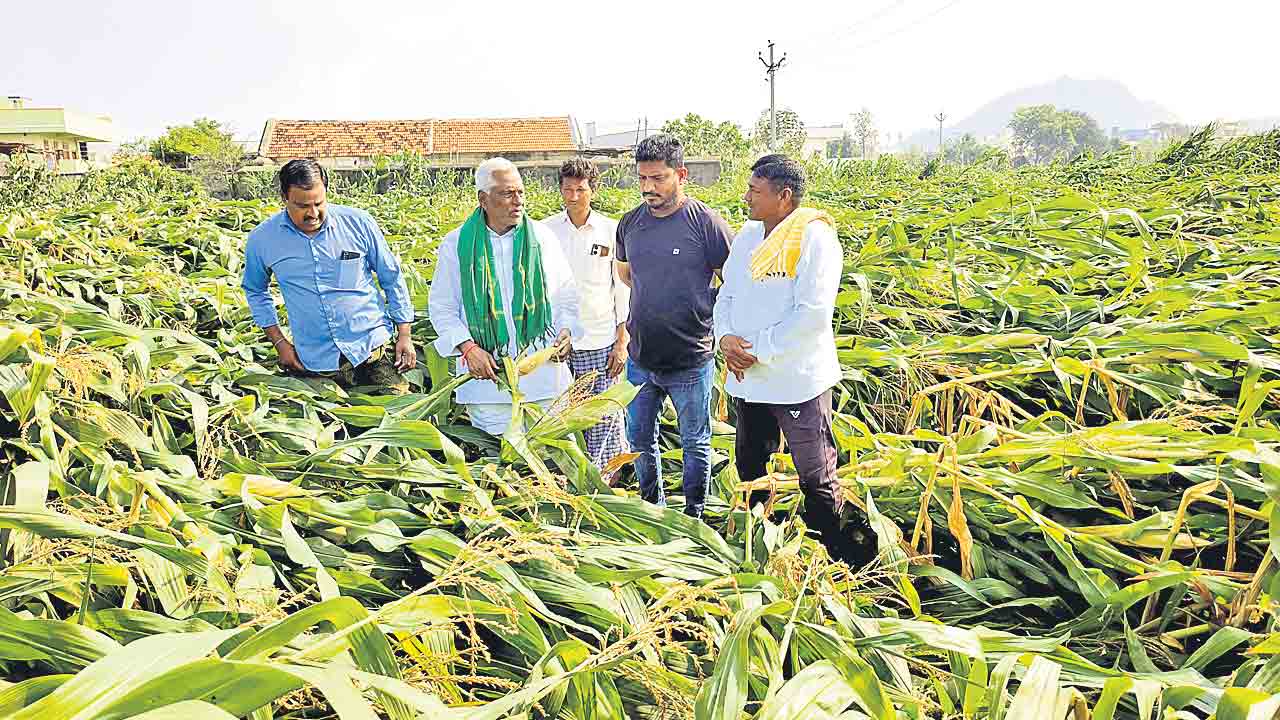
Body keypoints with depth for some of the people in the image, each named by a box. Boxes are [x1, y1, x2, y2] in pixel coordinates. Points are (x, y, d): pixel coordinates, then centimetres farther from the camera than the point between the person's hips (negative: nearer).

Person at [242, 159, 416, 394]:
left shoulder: (359, 222, -4)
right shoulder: (262, 239, -1)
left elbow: (392, 279, 5)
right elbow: (255, 291, 17)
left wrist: (404, 334, 3)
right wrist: (279, 341, 8)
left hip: (372, 349, -1)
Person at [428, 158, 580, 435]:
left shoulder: (542, 238, 5)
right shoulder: (456, 245, 1)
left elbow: (567, 294, 13)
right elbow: (441, 306, 4)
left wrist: (565, 331, -6)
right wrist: (467, 347, -10)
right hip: (486, 372, -1)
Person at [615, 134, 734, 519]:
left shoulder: (707, 223, -12)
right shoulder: (630, 223, 3)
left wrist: (697, 307, -7)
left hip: (691, 362, -5)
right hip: (640, 359, 5)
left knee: (695, 444, 12)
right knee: (639, 439, 18)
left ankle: (694, 516, 31)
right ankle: (652, 507, 39)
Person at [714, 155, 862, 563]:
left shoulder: (814, 237, -14)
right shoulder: (747, 235, 9)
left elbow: (813, 313, -22)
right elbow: (727, 295, 12)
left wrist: (758, 350, -18)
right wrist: (724, 336, -8)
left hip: (798, 380, -7)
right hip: (746, 380, 8)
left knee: (817, 480, 5)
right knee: (750, 469, 21)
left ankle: (837, 558, 23)